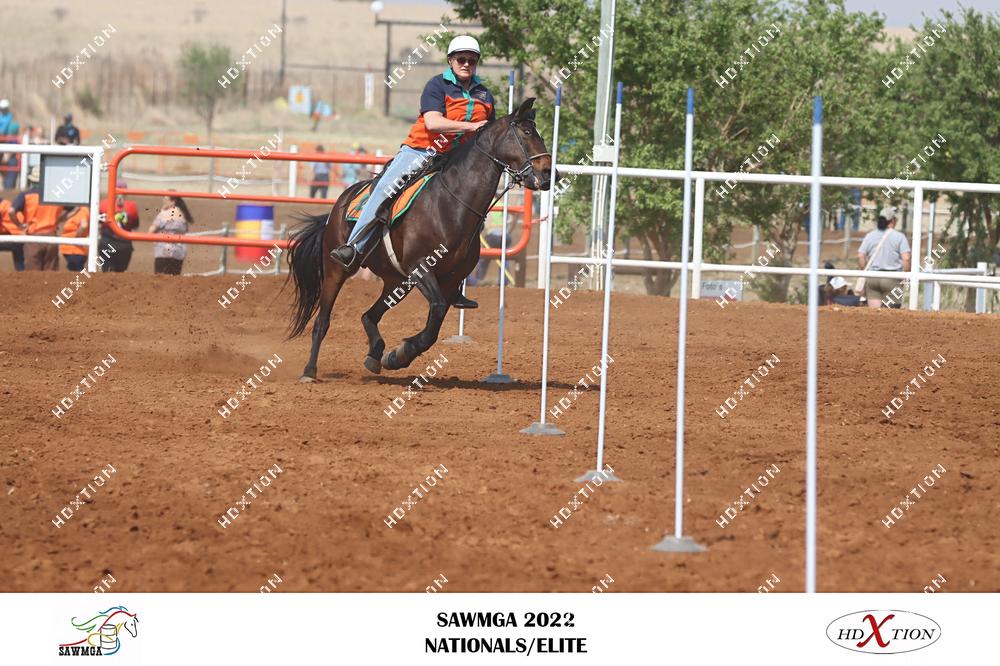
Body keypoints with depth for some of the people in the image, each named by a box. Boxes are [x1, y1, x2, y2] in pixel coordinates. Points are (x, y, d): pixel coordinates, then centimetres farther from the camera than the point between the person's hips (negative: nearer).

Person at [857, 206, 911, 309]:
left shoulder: (870, 236, 8)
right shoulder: (899, 236, -1)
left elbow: (860, 256, 4)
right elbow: (906, 259, -8)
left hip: (872, 278, 3)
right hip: (892, 279, -3)